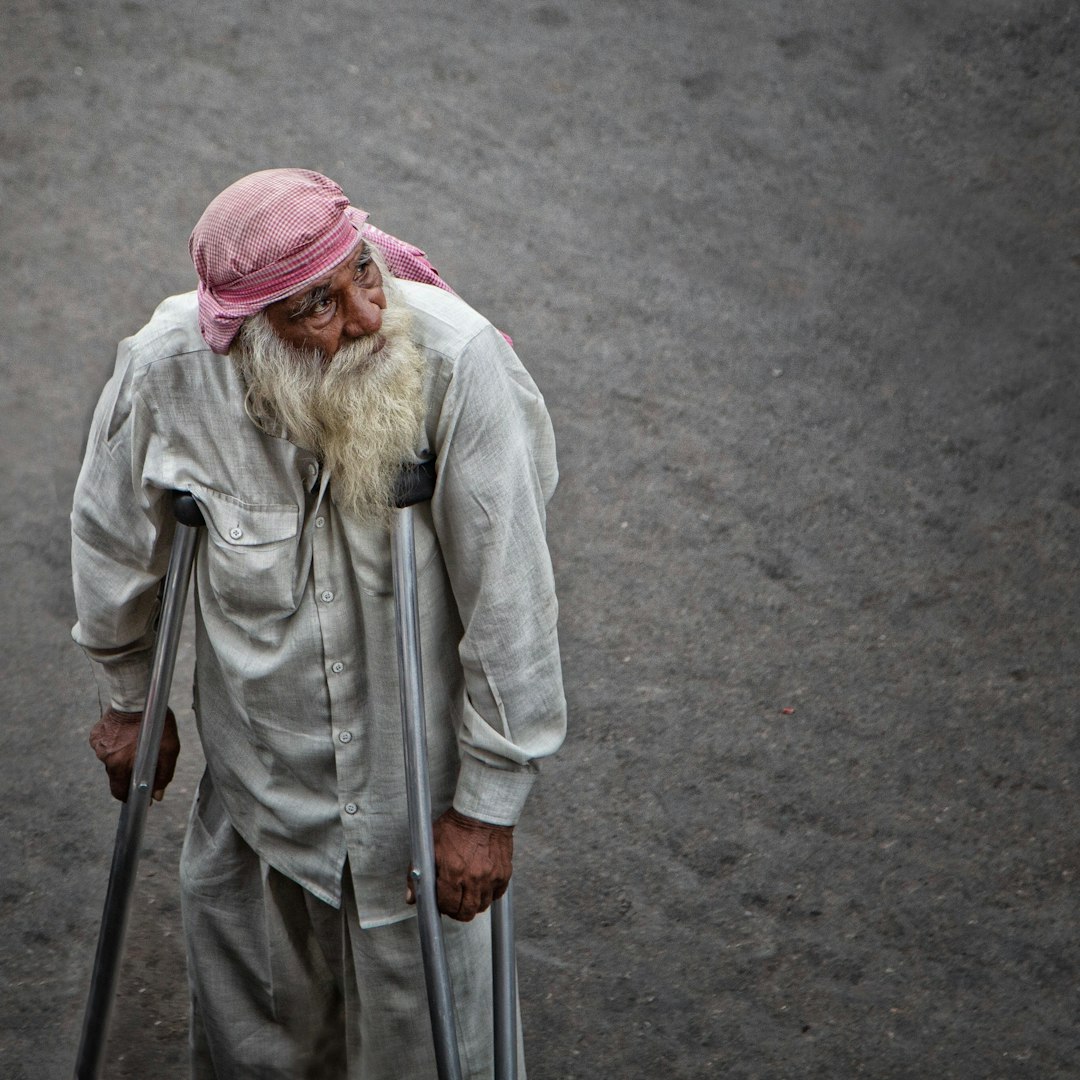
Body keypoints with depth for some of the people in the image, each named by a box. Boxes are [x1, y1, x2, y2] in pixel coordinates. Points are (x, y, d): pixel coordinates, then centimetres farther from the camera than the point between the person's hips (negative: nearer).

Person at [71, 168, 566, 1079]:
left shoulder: (457, 356, -29)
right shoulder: (168, 368, -21)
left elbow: (508, 593, -22)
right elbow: (112, 535, -1)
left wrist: (489, 801, -16)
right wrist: (130, 699, 13)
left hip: (416, 761, -2)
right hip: (257, 768, 2)